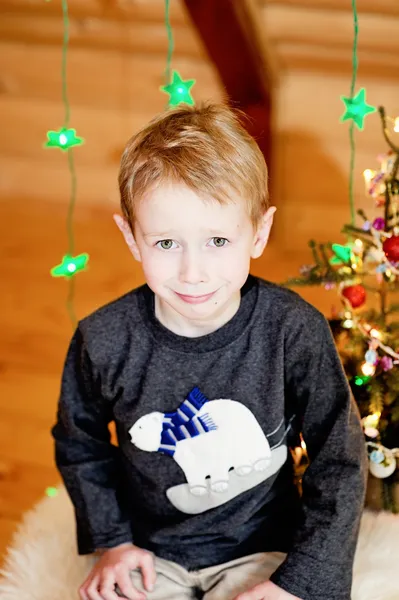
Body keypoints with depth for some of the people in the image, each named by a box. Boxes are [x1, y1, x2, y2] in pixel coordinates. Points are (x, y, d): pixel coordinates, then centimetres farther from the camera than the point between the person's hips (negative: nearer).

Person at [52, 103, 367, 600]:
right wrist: (110, 540, 0)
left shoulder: (295, 331, -20)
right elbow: (78, 443, 4)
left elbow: (339, 461, -11)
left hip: (260, 546, 0)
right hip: (148, 548, 1)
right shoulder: (103, 341, -16)